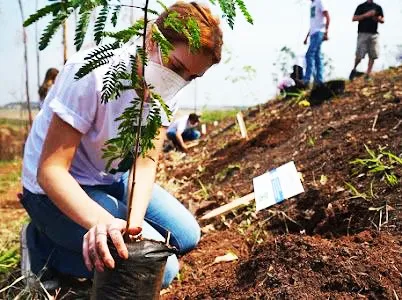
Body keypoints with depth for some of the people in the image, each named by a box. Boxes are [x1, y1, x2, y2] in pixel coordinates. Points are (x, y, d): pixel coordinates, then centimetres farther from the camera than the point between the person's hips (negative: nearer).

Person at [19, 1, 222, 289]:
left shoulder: (167, 90, -9)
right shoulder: (93, 72, -30)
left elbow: (147, 161, -16)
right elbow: (50, 170, -31)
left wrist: (134, 219, -36)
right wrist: (100, 221, -48)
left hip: (114, 179, 7)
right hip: (57, 187, -7)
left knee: (186, 236, 4)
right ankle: (42, 248, -1)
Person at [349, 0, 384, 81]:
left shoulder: (378, 7, 13)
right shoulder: (361, 7, 5)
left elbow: (382, 20, 14)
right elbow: (354, 19, -3)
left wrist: (378, 19, -8)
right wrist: (366, 15, -13)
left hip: (374, 34, 3)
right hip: (363, 34, -3)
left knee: (372, 56, 0)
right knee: (359, 55, -7)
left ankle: (368, 75, 7)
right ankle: (354, 69, 19)